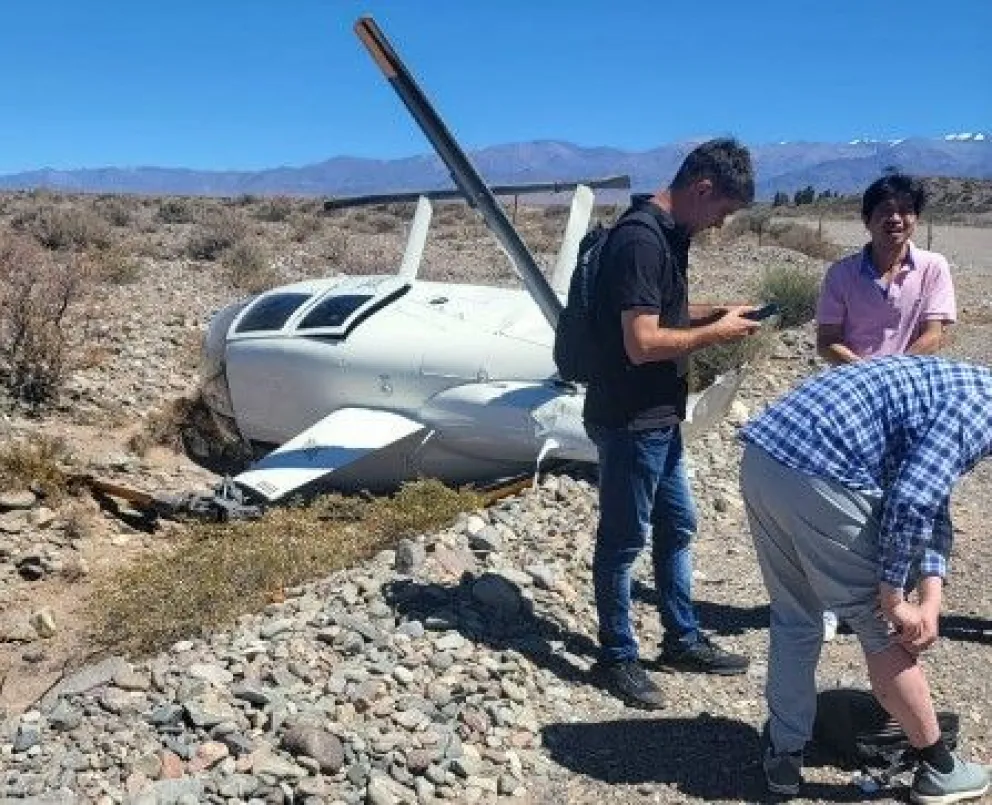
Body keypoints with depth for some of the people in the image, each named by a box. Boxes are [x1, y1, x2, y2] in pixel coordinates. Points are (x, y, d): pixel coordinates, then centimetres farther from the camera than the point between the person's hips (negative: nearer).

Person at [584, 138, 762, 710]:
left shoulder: (669, 234, 9)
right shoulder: (640, 241, -22)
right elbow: (642, 343, -26)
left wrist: (711, 313, 6)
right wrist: (716, 332, -14)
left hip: (659, 417, 10)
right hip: (629, 422, -10)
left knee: (677, 525, 19)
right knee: (624, 539, 5)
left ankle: (684, 640, 36)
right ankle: (618, 657, 22)